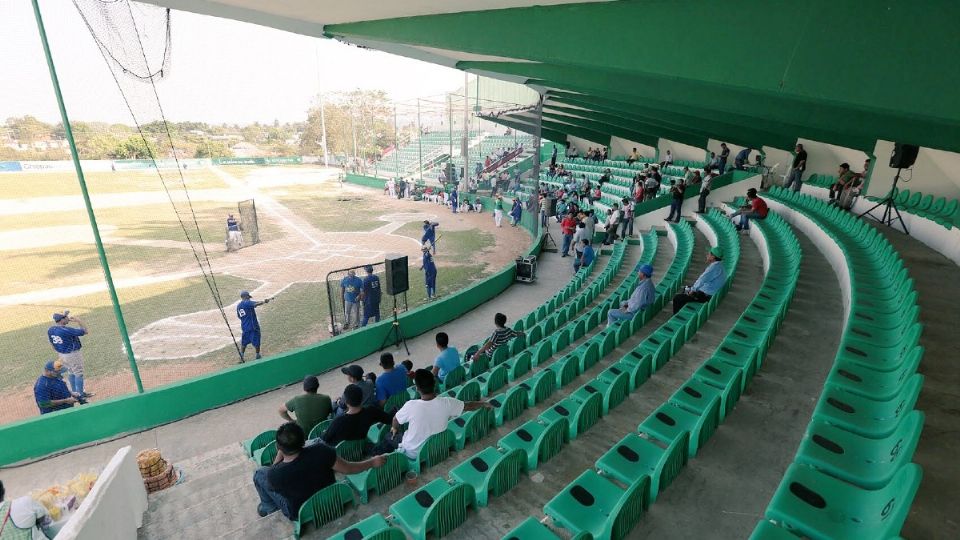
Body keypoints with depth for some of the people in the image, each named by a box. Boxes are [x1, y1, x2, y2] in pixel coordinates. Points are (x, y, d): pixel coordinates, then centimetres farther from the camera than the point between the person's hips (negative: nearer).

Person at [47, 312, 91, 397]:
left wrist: (57, 353, 23)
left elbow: (52, 344, 11)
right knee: (78, 373, 6)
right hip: (73, 354, -8)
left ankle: (74, 392, 32)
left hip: (61, 354, 8)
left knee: (71, 373, 22)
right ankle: (81, 393, 15)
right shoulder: (67, 330, -28)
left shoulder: (50, 330, -2)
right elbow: (85, 331, -20)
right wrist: (78, 320, -13)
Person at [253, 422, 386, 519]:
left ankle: (270, 508, 33)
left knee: (260, 473, 9)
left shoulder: (274, 475, -32)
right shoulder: (320, 451, -30)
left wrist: (280, 453, -5)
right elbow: (349, 469, -19)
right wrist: (372, 462, -7)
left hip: (299, 513, -2)